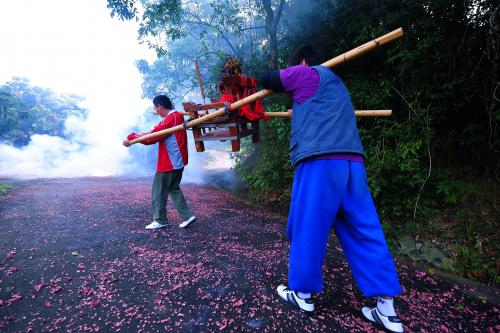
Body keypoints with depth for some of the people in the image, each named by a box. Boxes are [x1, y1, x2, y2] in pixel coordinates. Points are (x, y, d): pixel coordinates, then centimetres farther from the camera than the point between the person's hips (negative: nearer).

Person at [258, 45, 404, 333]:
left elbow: (265, 79, 14)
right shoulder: (335, 83, 32)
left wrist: (284, 81, 33)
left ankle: (302, 294, 20)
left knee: (308, 228, 3)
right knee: (365, 232, 7)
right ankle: (387, 309, 14)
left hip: (320, 162, -8)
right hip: (351, 163, 9)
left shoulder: (307, 73, 8)